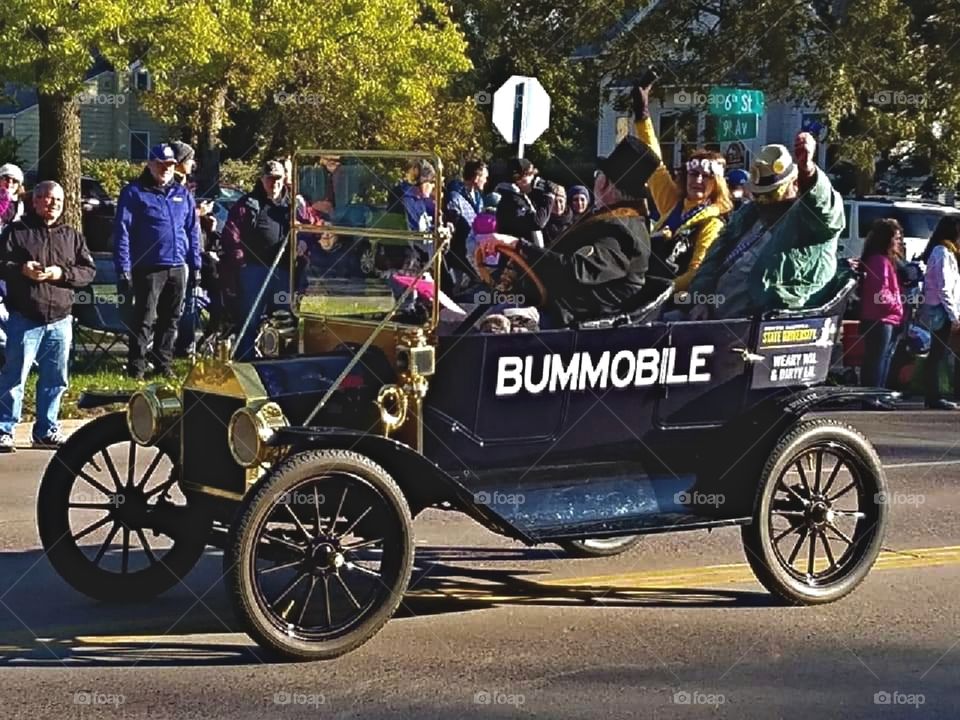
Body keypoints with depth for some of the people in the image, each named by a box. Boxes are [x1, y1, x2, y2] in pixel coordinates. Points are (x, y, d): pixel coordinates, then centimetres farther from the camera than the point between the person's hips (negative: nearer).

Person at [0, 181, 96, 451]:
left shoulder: (72, 236, 13)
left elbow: (89, 271, 8)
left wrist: (62, 273, -9)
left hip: (60, 320, 4)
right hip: (25, 318, -4)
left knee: (55, 378, 8)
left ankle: (46, 430, 19)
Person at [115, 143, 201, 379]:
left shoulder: (183, 194, 15)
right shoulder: (134, 193, -1)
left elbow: (193, 231, 16)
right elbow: (122, 232, -6)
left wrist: (195, 265, 10)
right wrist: (123, 269, -13)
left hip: (178, 268, 5)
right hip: (149, 268, -5)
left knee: (171, 319, 11)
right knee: (144, 319, -4)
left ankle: (164, 364, 21)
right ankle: (136, 367, 3)